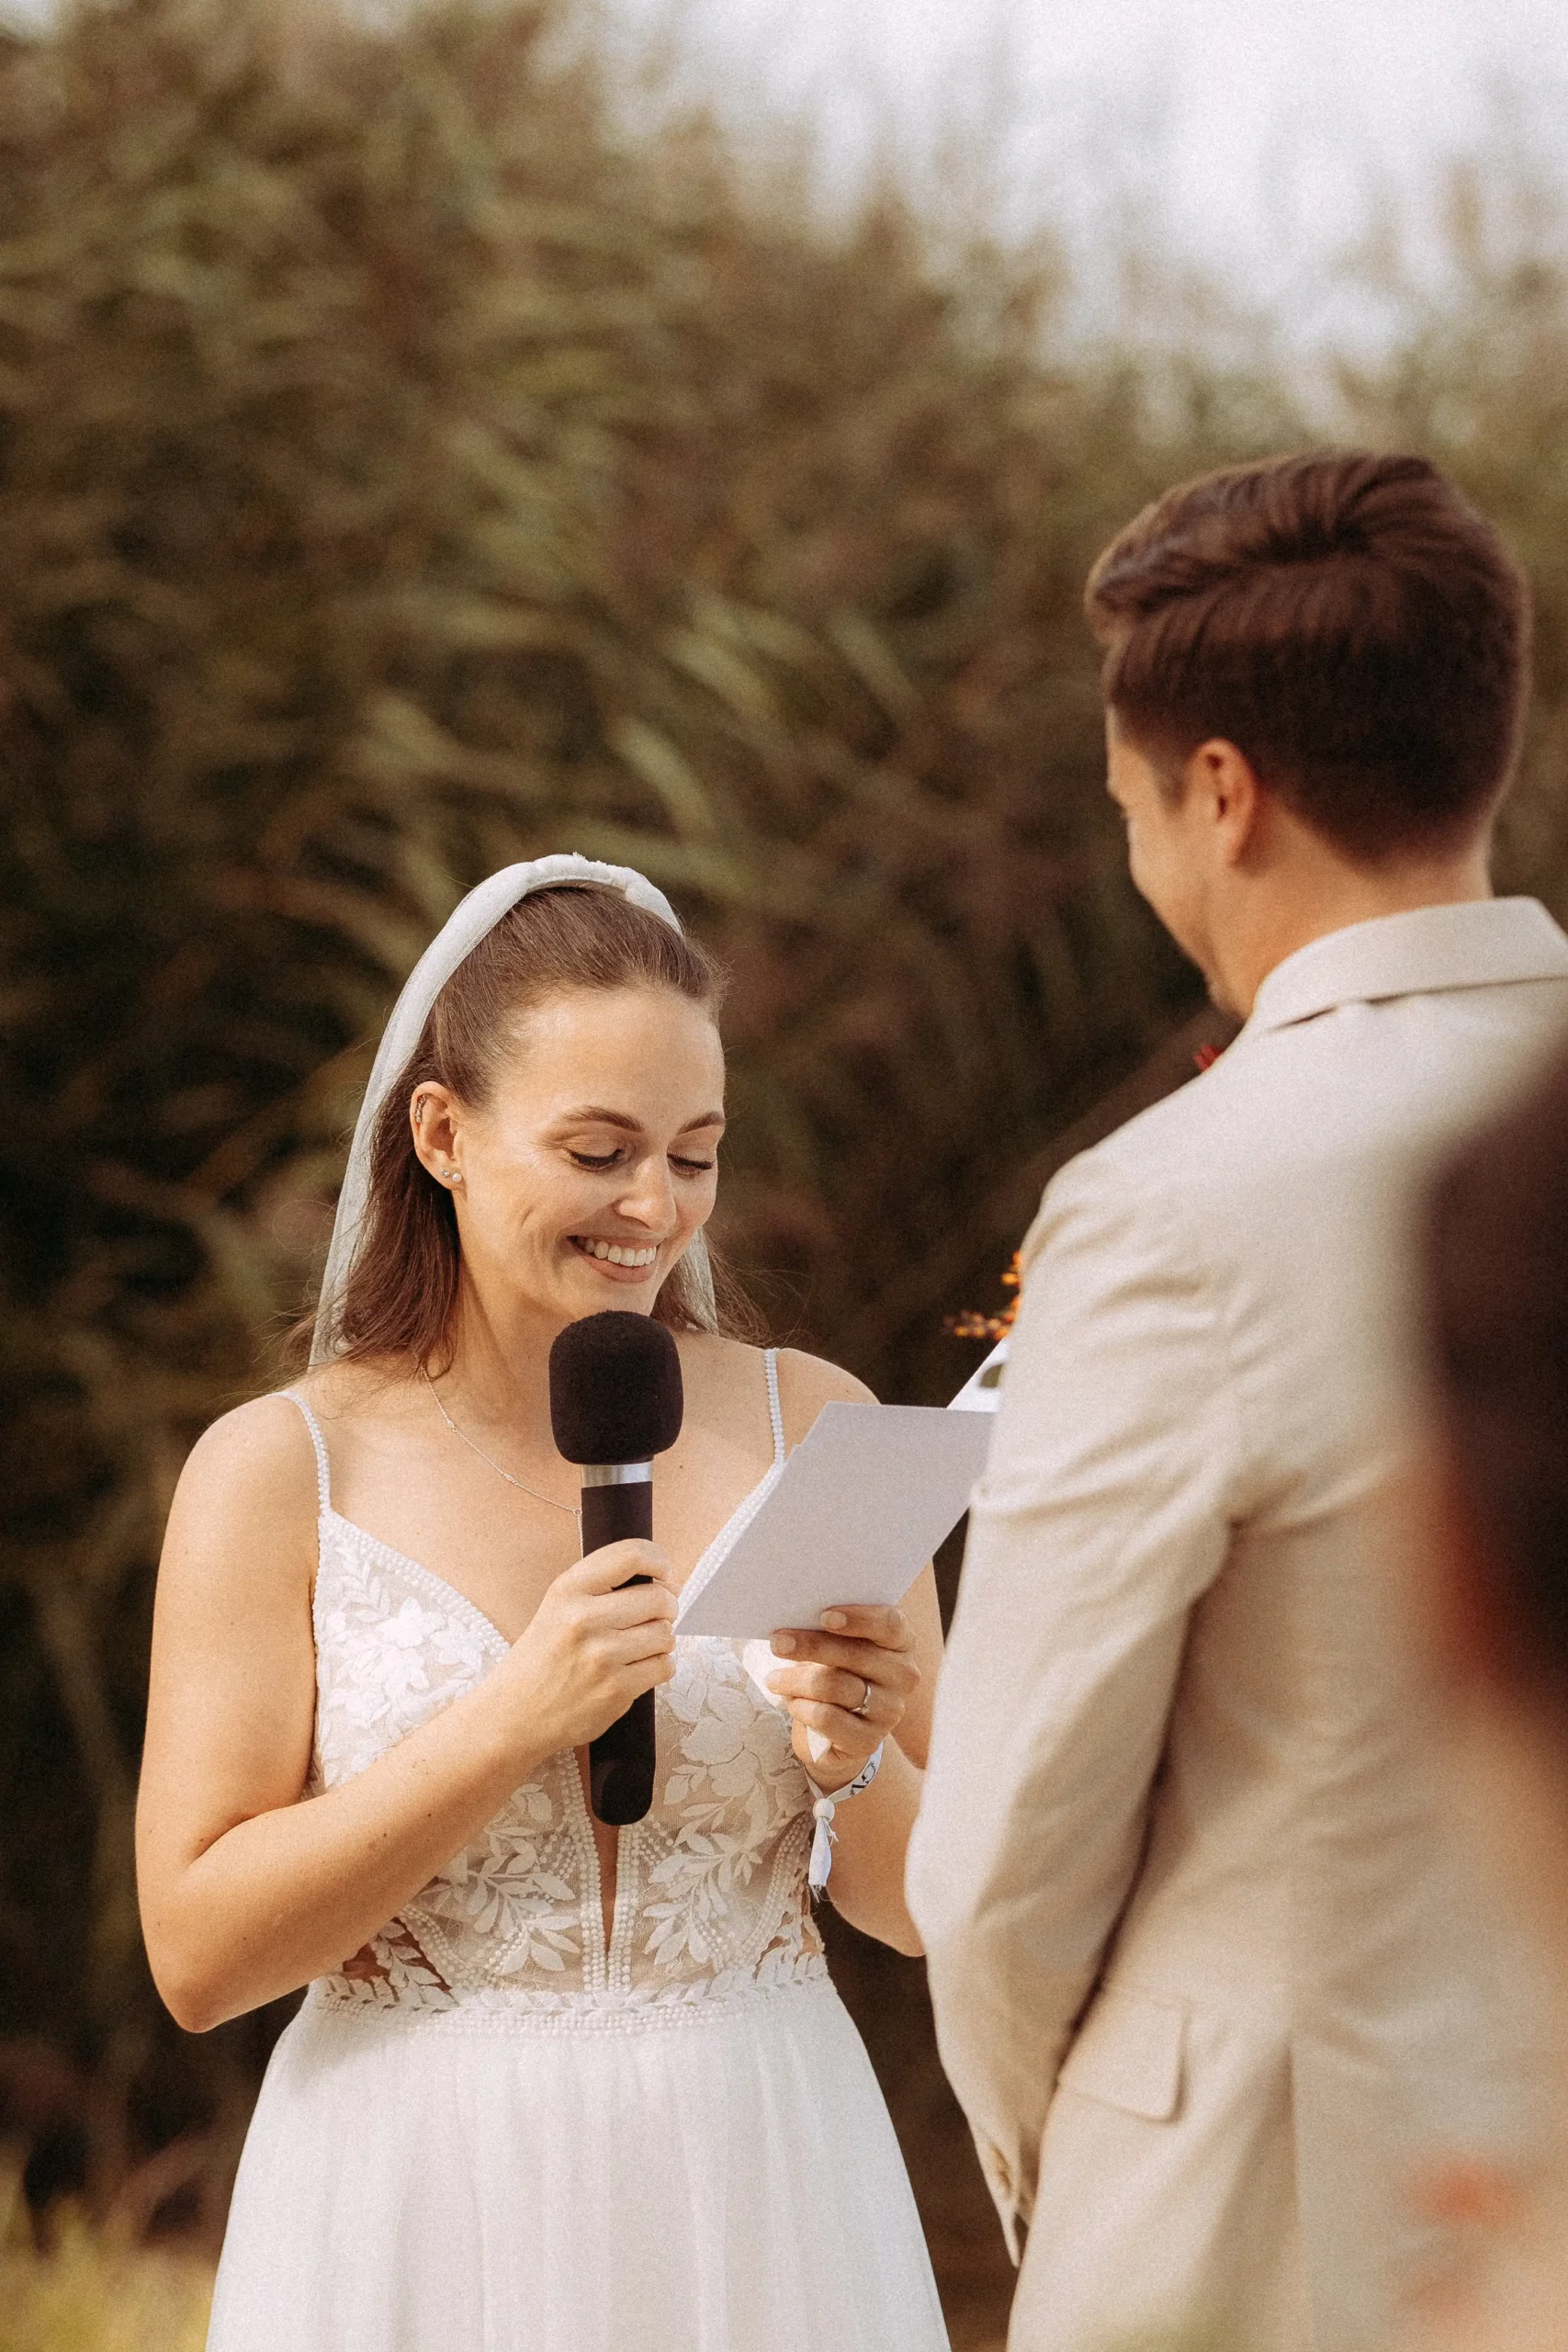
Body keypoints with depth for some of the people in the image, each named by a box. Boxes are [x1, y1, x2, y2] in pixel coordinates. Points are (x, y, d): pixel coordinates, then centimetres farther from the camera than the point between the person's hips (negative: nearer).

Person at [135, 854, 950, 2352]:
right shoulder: (277, 1471, -4)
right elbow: (198, 1955, -9)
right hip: (428, 2226, -1)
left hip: (758, 2216, 2)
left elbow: (934, 1908, 5)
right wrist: (508, 1727, -18)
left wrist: (860, 1760, -16)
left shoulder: (812, 1426, 1)